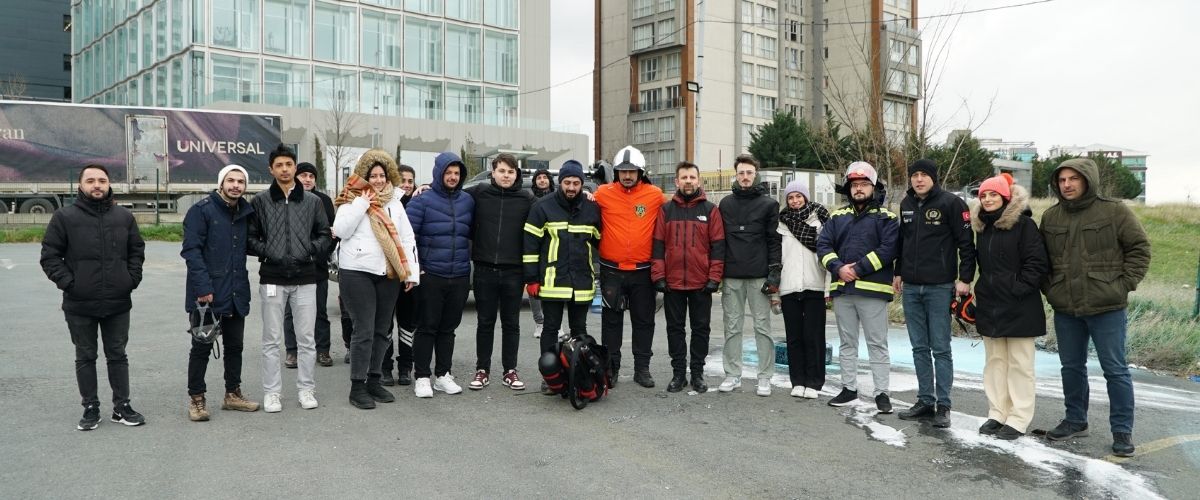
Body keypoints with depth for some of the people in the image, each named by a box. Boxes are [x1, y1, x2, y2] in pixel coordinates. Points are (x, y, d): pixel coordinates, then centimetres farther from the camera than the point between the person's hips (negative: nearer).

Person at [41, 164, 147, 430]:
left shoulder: (124, 217, 6)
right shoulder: (64, 216, -2)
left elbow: (137, 251, 13)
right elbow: (49, 255, -1)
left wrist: (132, 279, 1)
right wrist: (67, 282, -10)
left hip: (118, 302, 2)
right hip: (79, 304, -2)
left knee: (118, 356, 10)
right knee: (85, 358, 9)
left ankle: (122, 407, 18)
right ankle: (90, 408, 19)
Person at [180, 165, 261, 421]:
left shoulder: (246, 212, 8)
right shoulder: (202, 210, -10)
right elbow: (191, 250, -15)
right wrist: (203, 287, -22)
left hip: (237, 293, 6)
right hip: (207, 293, -6)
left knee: (235, 345, 14)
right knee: (202, 347, 4)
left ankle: (233, 394, 27)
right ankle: (196, 399, 15)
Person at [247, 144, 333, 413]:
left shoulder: (312, 201, 7)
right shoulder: (260, 201, 3)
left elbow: (325, 234, 10)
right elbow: (249, 237, 5)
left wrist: (312, 249, -6)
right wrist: (266, 251, -10)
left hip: (305, 279, 1)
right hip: (272, 278, -1)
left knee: (306, 338, 6)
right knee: (271, 339, 5)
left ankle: (306, 389, 18)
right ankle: (271, 392, 14)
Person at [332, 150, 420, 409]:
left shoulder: (394, 201, 14)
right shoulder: (352, 200, 1)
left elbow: (407, 237, 12)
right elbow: (341, 230, -14)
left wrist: (412, 271, 5)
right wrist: (362, 203, -14)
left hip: (388, 274, 5)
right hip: (357, 272, -5)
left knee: (382, 330, 10)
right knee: (364, 331, -6)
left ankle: (374, 380, 22)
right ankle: (357, 386, 3)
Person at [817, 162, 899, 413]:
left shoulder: (886, 217, 1)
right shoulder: (838, 216, 15)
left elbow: (888, 249, -12)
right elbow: (823, 245, 6)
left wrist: (859, 269, -18)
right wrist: (838, 268, -11)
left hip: (872, 289, -5)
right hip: (842, 289, 5)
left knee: (877, 343, 0)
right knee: (847, 343, 13)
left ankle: (881, 392, 7)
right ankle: (849, 388, 22)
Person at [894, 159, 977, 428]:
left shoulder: (951, 203, -7)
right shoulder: (907, 204, 12)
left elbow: (967, 242, -9)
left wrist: (965, 278, -13)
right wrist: (898, 272, 19)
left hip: (939, 286, -6)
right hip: (911, 287, 6)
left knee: (940, 348, -2)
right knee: (919, 348, 10)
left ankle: (943, 405, 5)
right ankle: (925, 401, 18)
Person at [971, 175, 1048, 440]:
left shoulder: (1024, 224, -9)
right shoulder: (983, 227, 12)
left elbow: (1037, 263, -13)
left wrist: (1019, 289, -17)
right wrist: (982, 290, 14)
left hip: (1019, 307, -7)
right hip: (990, 306, 7)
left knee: (1020, 363, 1)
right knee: (995, 361, 12)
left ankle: (1019, 419, 7)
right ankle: (997, 413, 20)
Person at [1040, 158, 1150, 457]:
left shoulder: (1114, 212, -6)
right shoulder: (1050, 217, 6)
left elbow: (1140, 248, -2)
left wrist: (1125, 284, -8)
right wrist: (1049, 288, 6)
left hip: (1106, 308, -4)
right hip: (1065, 309, 4)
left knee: (1115, 370, 2)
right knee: (1071, 366, 15)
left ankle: (1122, 430, 13)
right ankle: (1075, 421, 29)